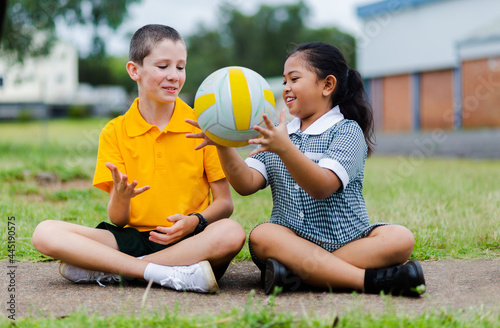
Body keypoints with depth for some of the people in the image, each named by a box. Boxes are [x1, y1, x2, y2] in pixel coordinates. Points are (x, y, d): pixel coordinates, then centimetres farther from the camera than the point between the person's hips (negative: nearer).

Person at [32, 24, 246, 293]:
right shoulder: (115, 132, 5)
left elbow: (224, 203, 3)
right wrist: (120, 199, -22)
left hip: (189, 240, 0)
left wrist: (194, 221, -18)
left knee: (232, 233, -36)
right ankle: (168, 274, -28)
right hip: (134, 238, 1)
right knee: (45, 234, -21)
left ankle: (107, 270, -24)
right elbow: (117, 220, 2)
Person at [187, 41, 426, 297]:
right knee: (261, 236, -31)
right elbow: (247, 184, 3)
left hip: (348, 243, -2)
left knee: (400, 239, -28)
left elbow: (322, 187, -18)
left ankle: (299, 273, -33)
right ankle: (371, 280, -32)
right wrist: (222, 144, -10)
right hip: (294, 242, 3)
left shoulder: (348, 131, -1)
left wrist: (285, 149, -32)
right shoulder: (277, 135, 17)